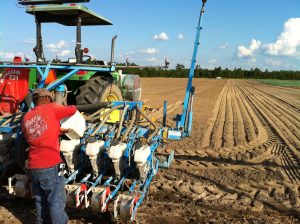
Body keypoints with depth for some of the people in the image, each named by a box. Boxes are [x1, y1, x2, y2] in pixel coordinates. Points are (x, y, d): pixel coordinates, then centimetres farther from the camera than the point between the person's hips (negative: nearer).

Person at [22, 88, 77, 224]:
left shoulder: (25, 118, 13)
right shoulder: (51, 108, -4)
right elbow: (73, 110, 4)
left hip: (33, 166, 6)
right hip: (49, 165, -6)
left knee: (41, 200, 21)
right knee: (57, 201, 5)